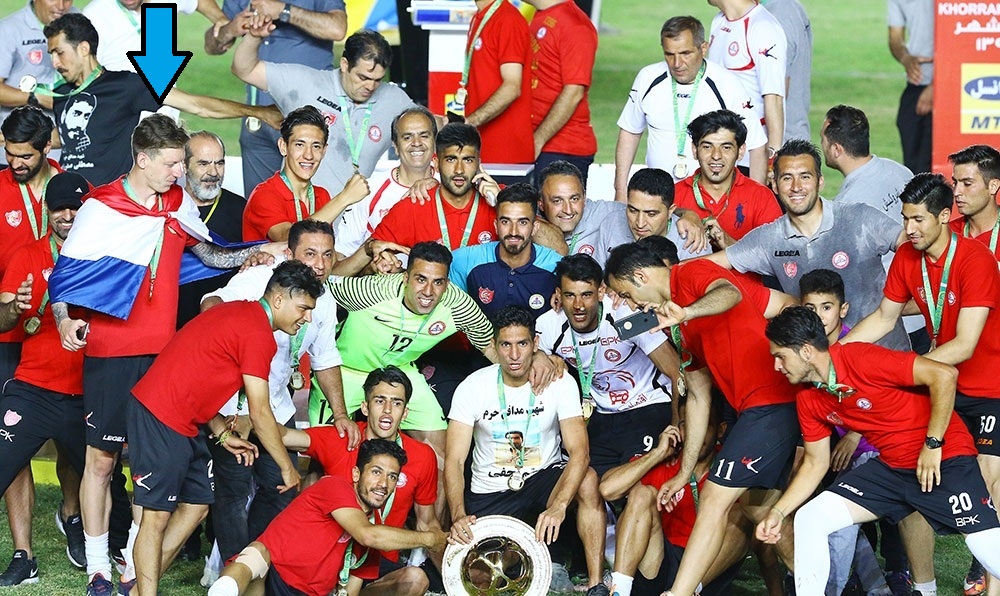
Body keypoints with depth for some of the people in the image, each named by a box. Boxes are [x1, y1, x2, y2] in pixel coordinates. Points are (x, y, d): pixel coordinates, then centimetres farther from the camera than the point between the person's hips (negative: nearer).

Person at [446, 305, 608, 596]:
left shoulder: (559, 383, -11)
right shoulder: (472, 387, -10)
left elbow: (579, 451, -21)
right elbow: (454, 461, -14)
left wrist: (558, 506, -39)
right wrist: (459, 515, -33)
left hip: (544, 479, -1)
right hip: (489, 494, 1)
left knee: (587, 481, -34)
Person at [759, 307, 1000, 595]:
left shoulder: (860, 359, -22)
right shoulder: (808, 399, 2)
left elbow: (944, 374, -23)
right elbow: (815, 463, 12)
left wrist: (933, 445, -18)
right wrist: (778, 512, 1)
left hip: (944, 458, -7)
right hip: (890, 467, 7)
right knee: (808, 520, -6)